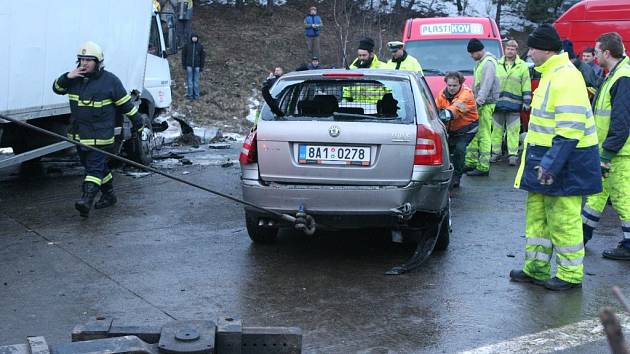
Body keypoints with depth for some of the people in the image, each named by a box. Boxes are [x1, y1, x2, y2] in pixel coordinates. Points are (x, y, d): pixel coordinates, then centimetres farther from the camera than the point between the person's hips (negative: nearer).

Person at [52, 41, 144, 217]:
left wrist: (138, 124, 1)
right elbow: (57, 88, 12)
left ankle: (87, 199, -23)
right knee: (99, 166, 18)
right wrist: (67, 77, -8)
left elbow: (126, 104, -4)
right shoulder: (75, 78, 6)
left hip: (101, 135, -7)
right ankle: (109, 195, 32)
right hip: (80, 135, 7)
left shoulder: (110, 81, -9)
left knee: (95, 167, -13)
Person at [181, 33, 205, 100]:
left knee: (196, 81, 3)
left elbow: (202, 56, 6)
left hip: (197, 66, 0)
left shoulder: (200, 46, 4)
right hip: (189, 66, 0)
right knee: (189, 80, 1)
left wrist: (201, 66, 1)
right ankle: (190, 94, 6)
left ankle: (196, 95, 10)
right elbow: (183, 55, 6)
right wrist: (184, 65, 1)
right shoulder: (187, 45, 2)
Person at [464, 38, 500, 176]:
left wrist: (479, 101, -23)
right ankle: (471, 163, 18)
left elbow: (486, 85, -20)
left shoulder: (488, 63, -13)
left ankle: (483, 167, -8)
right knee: (473, 134, 11)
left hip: (486, 104, -10)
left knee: (484, 135, -9)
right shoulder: (480, 62, 19)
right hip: (479, 103, 10)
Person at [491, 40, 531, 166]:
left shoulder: (522, 66, 5)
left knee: (513, 130, -2)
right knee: (497, 129, 6)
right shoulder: (497, 64, 10)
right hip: (498, 102, 2)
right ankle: (496, 152, 14)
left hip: (514, 104, -2)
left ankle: (513, 154, 1)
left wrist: (526, 101, -1)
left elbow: (526, 86, 4)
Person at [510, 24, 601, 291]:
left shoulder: (566, 76, -19)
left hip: (565, 160, -10)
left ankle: (570, 275, 11)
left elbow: (570, 129, -25)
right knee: (537, 214, 15)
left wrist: (551, 164, -27)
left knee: (563, 219, -2)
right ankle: (536, 269, 25)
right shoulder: (550, 74, 14)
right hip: (546, 156, 10)